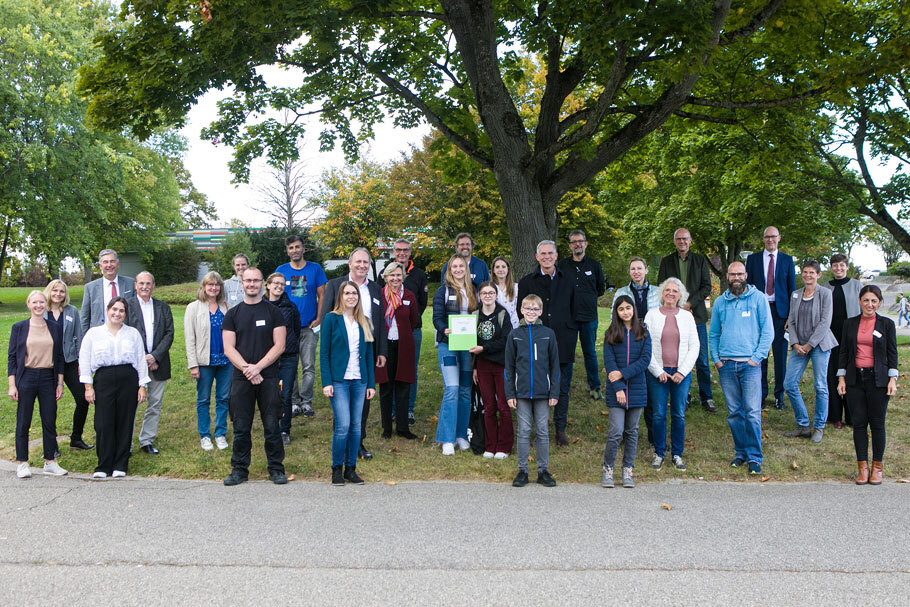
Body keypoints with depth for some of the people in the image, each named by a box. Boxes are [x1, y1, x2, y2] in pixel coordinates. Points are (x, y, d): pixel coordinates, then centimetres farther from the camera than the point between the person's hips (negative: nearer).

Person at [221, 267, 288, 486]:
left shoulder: (274, 312, 5)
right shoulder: (233, 314, 9)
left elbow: (279, 346, -2)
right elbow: (229, 349, 3)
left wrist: (257, 367, -12)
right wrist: (246, 369, -11)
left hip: (268, 377, -1)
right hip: (241, 378, 1)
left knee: (272, 426, 1)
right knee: (241, 427, 5)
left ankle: (276, 469, 12)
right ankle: (239, 469, 16)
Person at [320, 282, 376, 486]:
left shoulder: (364, 322, 13)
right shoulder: (331, 319, 0)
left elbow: (368, 354, 15)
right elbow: (324, 352, -3)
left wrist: (371, 383, 9)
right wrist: (326, 382, -10)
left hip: (359, 380, 4)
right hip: (339, 379, -4)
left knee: (356, 426, 5)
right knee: (343, 425, -10)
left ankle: (351, 468, 15)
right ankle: (336, 469, 5)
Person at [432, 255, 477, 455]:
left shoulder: (472, 291, 13)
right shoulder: (443, 291, 1)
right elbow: (437, 318, -5)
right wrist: (444, 329, -26)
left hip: (467, 346, 5)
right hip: (448, 345, -5)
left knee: (465, 391, 7)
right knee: (451, 390, -12)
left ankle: (461, 435, 17)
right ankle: (447, 440, -8)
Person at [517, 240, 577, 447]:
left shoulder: (567, 282, 11)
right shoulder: (527, 282, 5)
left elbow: (573, 313, 13)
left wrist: (572, 340, 5)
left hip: (563, 344, 1)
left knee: (563, 388, 6)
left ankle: (560, 430, 17)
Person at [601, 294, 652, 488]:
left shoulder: (642, 333, 6)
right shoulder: (611, 334, 2)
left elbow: (645, 360, -4)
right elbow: (609, 362, -4)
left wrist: (623, 373, -15)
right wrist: (618, 388, -14)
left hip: (637, 389, 2)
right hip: (616, 390, -2)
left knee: (631, 431, 8)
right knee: (616, 431, -8)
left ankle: (627, 471, 17)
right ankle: (608, 470, 7)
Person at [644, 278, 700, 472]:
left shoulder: (687, 316, 7)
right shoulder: (652, 315, 2)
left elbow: (694, 347, 5)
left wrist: (682, 372, -5)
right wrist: (658, 371, -7)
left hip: (682, 373, 1)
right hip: (658, 373, -1)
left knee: (679, 415, 4)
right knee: (658, 414, 1)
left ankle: (677, 454, 17)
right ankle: (659, 453, 15)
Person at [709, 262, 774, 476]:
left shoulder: (758, 298, 3)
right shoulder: (720, 302, 12)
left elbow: (768, 331, 1)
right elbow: (713, 334, 17)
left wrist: (757, 357, -7)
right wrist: (716, 359, 4)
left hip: (749, 364, -3)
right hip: (726, 365, 3)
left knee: (752, 412, -8)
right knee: (734, 412, 7)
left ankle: (754, 457, -1)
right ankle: (741, 452, 19)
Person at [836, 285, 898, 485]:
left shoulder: (887, 324, 2)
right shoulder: (850, 323, 7)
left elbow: (892, 354, 3)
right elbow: (844, 352, 9)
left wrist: (892, 379, -5)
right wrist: (841, 378, 4)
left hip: (877, 379, -2)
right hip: (855, 379, 2)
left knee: (877, 424, 3)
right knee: (859, 423, 3)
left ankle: (877, 467, 15)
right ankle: (862, 466, 11)